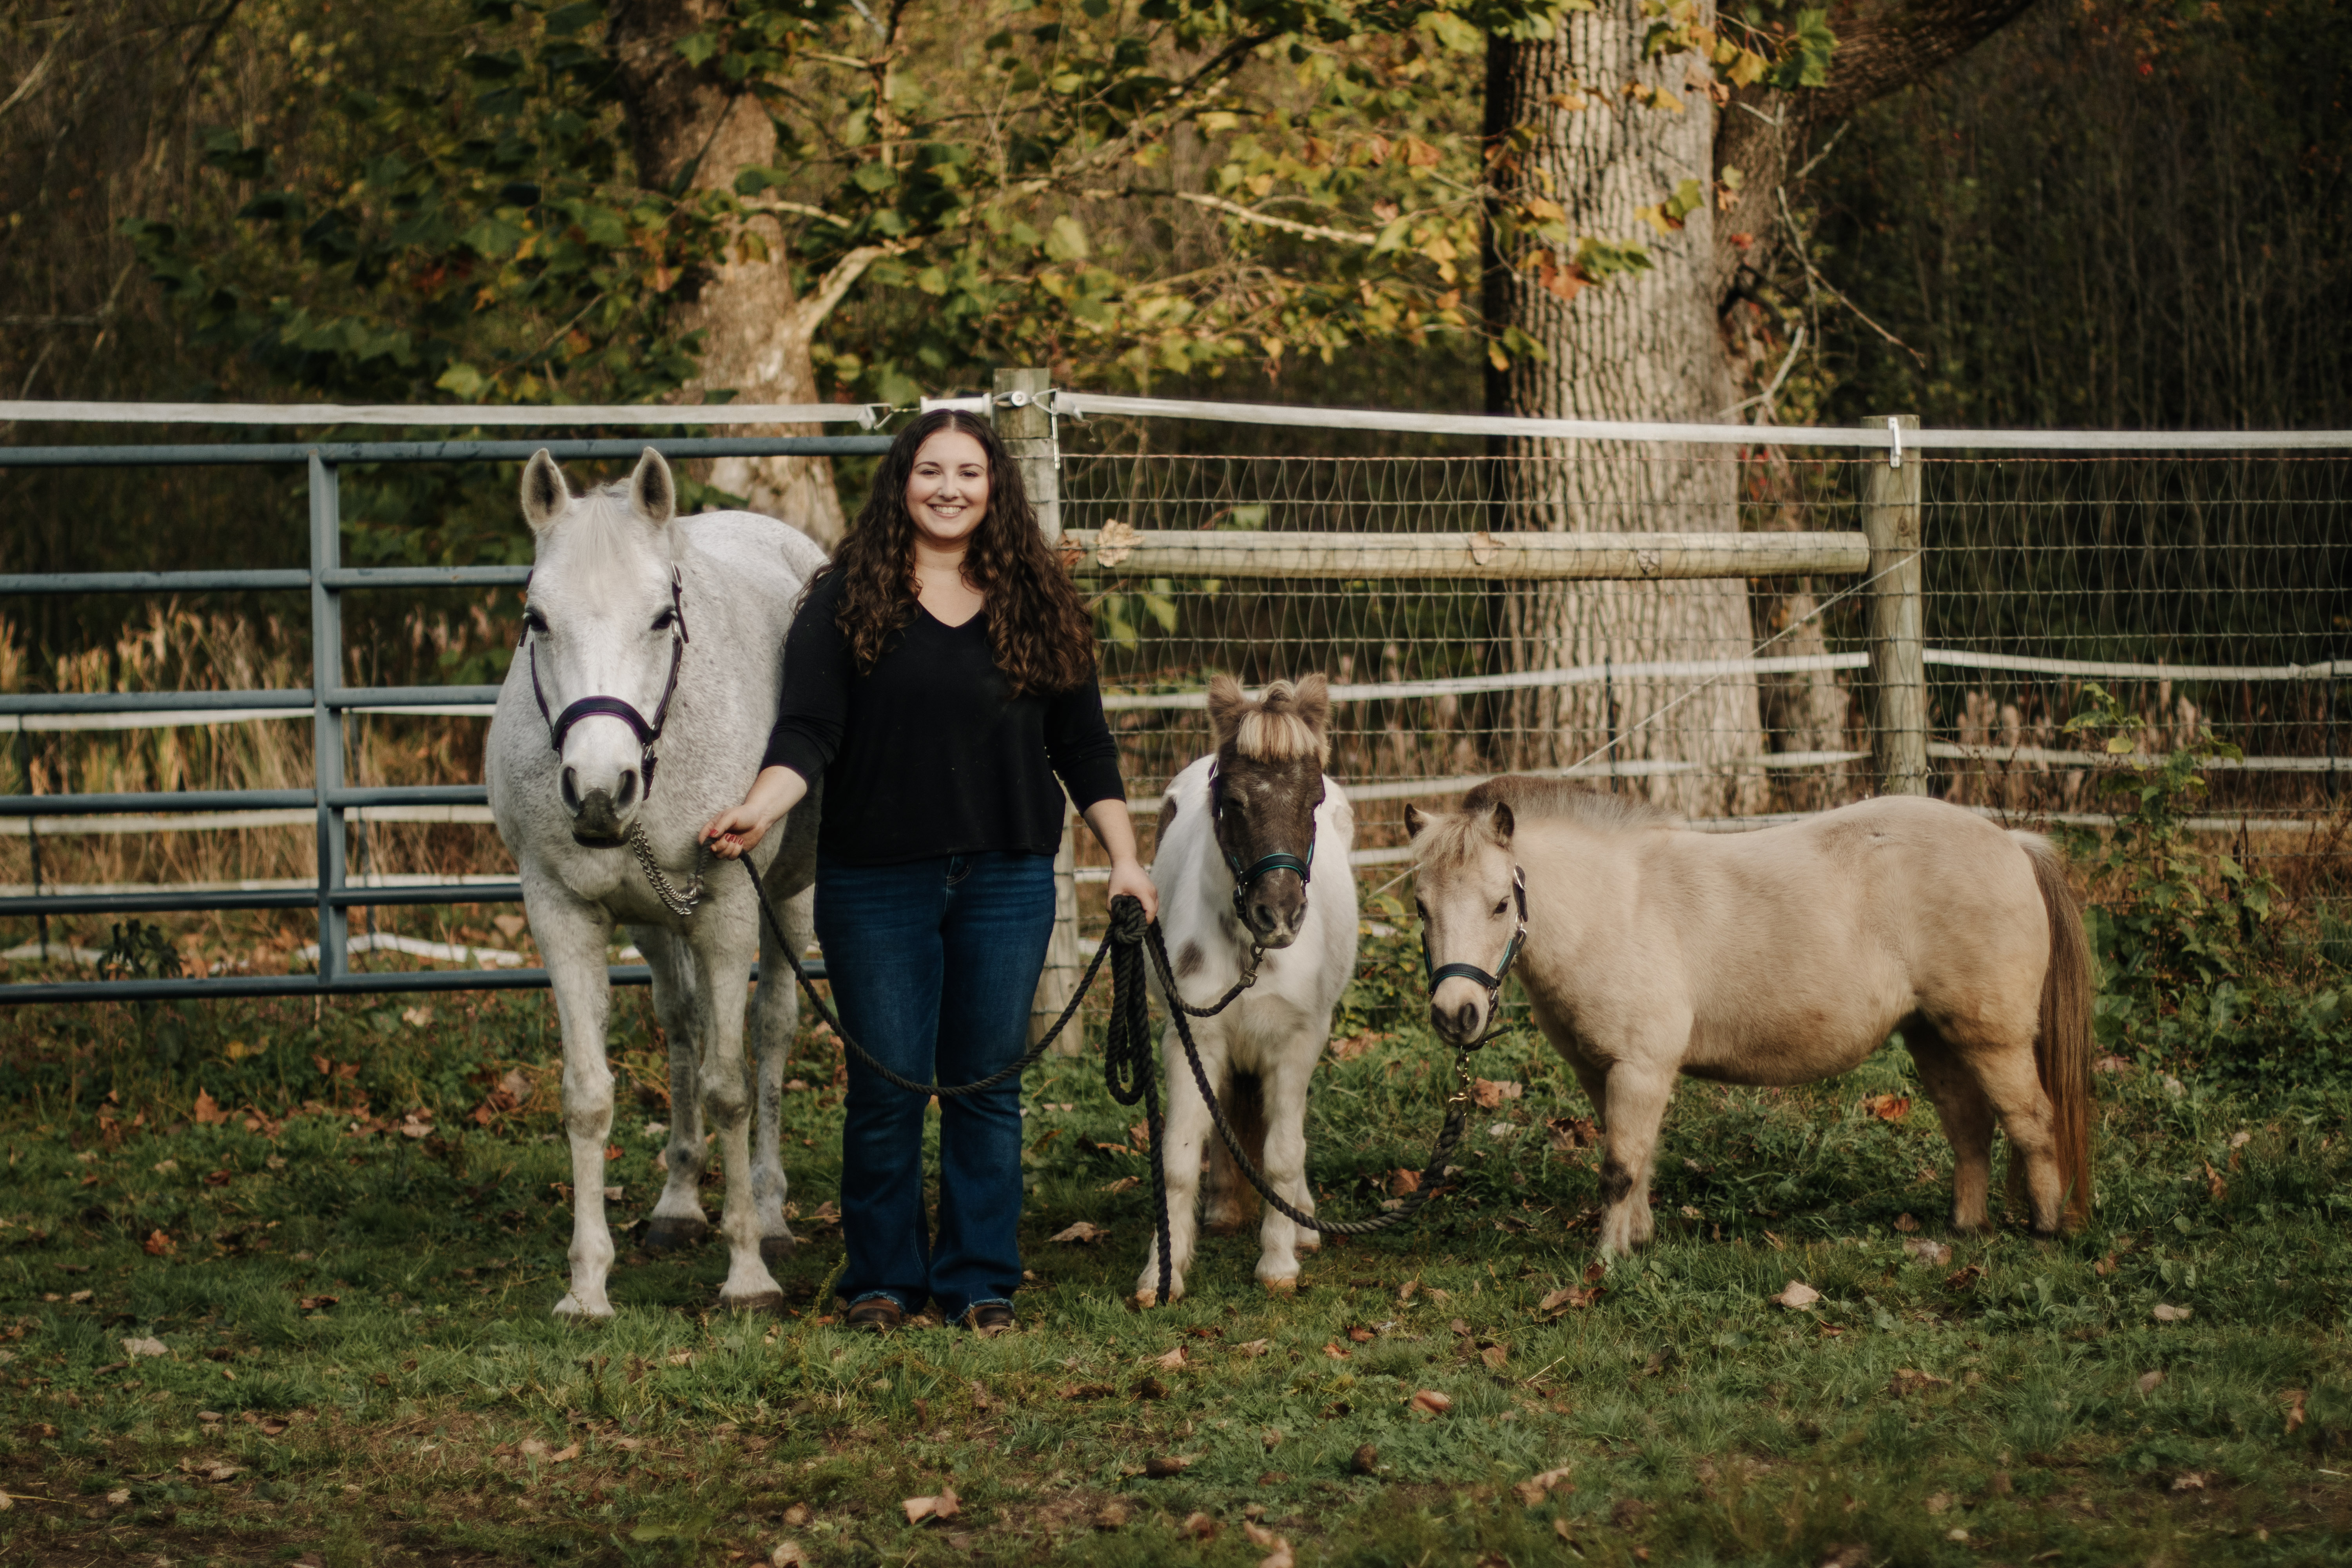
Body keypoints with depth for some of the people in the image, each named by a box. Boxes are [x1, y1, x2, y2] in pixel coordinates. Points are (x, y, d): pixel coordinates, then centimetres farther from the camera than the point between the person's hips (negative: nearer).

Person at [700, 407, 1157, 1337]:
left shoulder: (1039, 605, 7)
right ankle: (882, 1279, 15)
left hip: (1007, 882, 2)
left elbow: (1083, 746, 11)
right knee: (888, 1087, 2)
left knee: (988, 1085, 5)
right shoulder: (846, 600, -1)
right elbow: (807, 731, -8)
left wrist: (1125, 860, 5)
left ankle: (980, 1279, 15)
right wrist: (758, 812, -25)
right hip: (876, 880, -2)